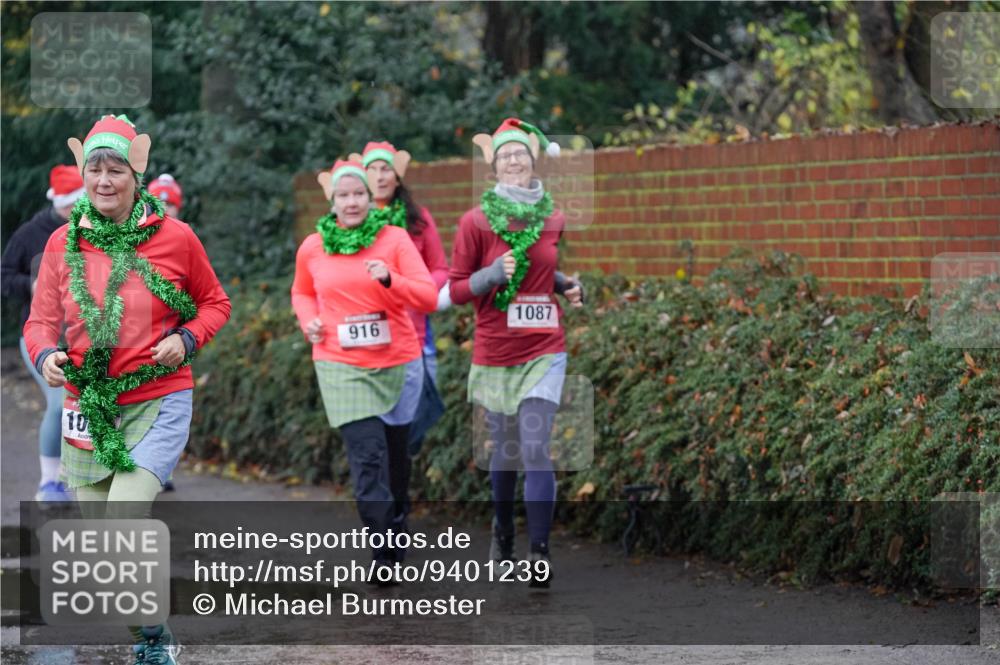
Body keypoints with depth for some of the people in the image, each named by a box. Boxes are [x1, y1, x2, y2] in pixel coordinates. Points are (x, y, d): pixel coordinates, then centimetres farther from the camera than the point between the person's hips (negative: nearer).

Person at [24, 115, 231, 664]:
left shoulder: (174, 237, -4)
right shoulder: (64, 243, 3)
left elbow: (214, 303, 8)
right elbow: (42, 319, 6)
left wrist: (186, 340, -11)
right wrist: (46, 356, -16)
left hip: (158, 402, -4)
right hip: (87, 407, 4)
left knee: (122, 522, -20)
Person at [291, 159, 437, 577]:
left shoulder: (394, 239, -2)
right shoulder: (312, 248, 4)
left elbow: (429, 298, -8)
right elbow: (301, 292, 24)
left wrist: (389, 280, -24)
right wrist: (308, 321, 4)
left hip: (398, 362, 1)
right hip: (342, 366, -1)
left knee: (394, 454, 14)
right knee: (367, 455, -12)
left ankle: (395, 525, 36)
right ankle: (384, 554, -13)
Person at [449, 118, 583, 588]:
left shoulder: (553, 219, 4)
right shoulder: (477, 221, -4)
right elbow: (456, 289, -2)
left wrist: (567, 286, 5)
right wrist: (493, 275, -18)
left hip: (544, 352, 1)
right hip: (495, 354, 0)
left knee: (536, 450, -11)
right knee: (504, 451, 11)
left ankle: (539, 554, -10)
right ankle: (502, 531, 36)